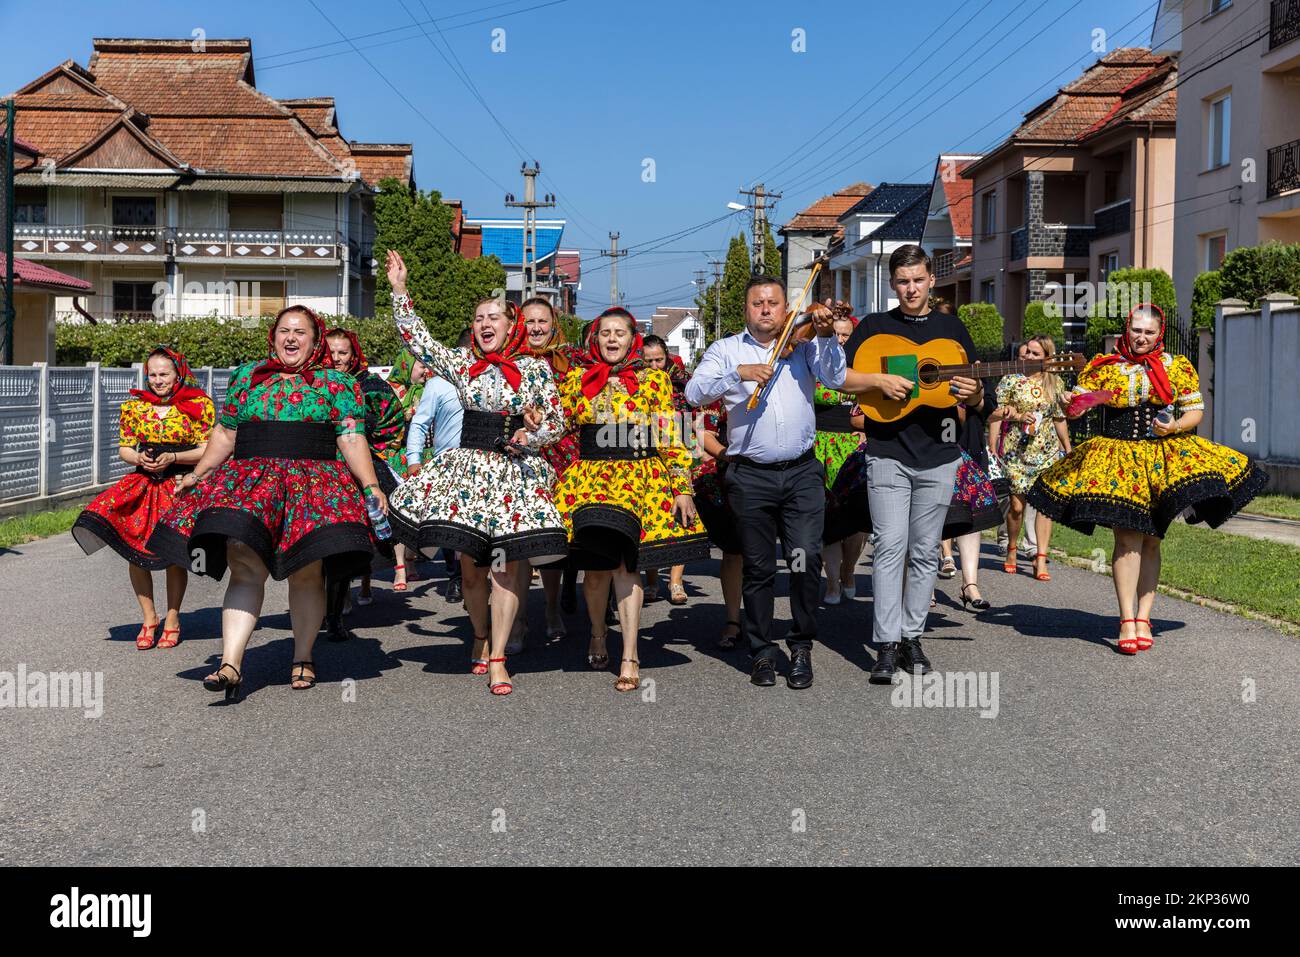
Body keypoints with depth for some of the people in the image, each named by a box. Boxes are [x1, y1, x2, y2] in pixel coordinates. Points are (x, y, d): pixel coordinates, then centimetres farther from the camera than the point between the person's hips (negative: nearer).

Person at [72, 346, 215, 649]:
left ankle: (172, 619, 16)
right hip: (143, 482, 3)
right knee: (134, 548, -8)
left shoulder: (198, 405, 1)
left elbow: (207, 450, -1)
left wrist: (173, 457, -14)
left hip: (182, 485, -3)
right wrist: (138, 459, -8)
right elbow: (124, 449, 14)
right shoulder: (134, 407, 11)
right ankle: (149, 618, 8)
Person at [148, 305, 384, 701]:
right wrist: (196, 475, 18)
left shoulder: (336, 383, 10)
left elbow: (353, 440, 2)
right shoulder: (246, 377, 19)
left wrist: (371, 484, -9)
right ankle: (230, 664, -19)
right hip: (250, 478, 2)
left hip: (314, 479, -1)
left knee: (307, 573, -4)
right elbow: (225, 434, 22)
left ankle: (303, 658, 14)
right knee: (245, 569, -12)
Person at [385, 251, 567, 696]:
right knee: (469, 563, 3)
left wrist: (532, 436, -13)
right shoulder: (462, 363, 8)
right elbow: (418, 339, 7)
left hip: (516, 469, -2)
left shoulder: (535, 369, 2)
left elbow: (557, 420, 6)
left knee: (506, 563, -5)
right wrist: (399, 290, 5)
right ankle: (481, 637, 28)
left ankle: (497, 658, 0)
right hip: (467, 467, 2)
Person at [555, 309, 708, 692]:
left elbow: (671, 438, 3)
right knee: (596, 567, -2)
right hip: (588, 476, 2)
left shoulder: (653, 379, 8)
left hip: (641, 475, -2)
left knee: (624, 563, -15)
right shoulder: (577, 381, 14)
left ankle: (630, 658, -12)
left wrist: (683, 488, -4)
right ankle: (597, 633, 26)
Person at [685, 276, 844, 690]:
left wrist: (826, 336, -16)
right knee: (758, 567, 5)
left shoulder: (803, 344, 11)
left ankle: (802, 647, 7)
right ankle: (762, 651, 18)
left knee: (806, 559, -10)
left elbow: (835, 378, -3)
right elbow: (694, 392, -5)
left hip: (802, 472, 0)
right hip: (751, 476, 0)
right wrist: (738, 373, -18)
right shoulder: (726, 349, 10)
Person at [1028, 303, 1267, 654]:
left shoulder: (1177, 367, 7)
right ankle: (1127, 621, -7)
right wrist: (1066, 401, -23)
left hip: (1163, 458, 2)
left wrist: (1175, 426, -12)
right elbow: (1074, 408, 1)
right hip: (1118, 459, -2)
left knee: (1150, 540, 5)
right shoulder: (1104, 367, 5)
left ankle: (1143, 618, 11)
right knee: (1128, 539, -9)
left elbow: (1195, 412, 8)